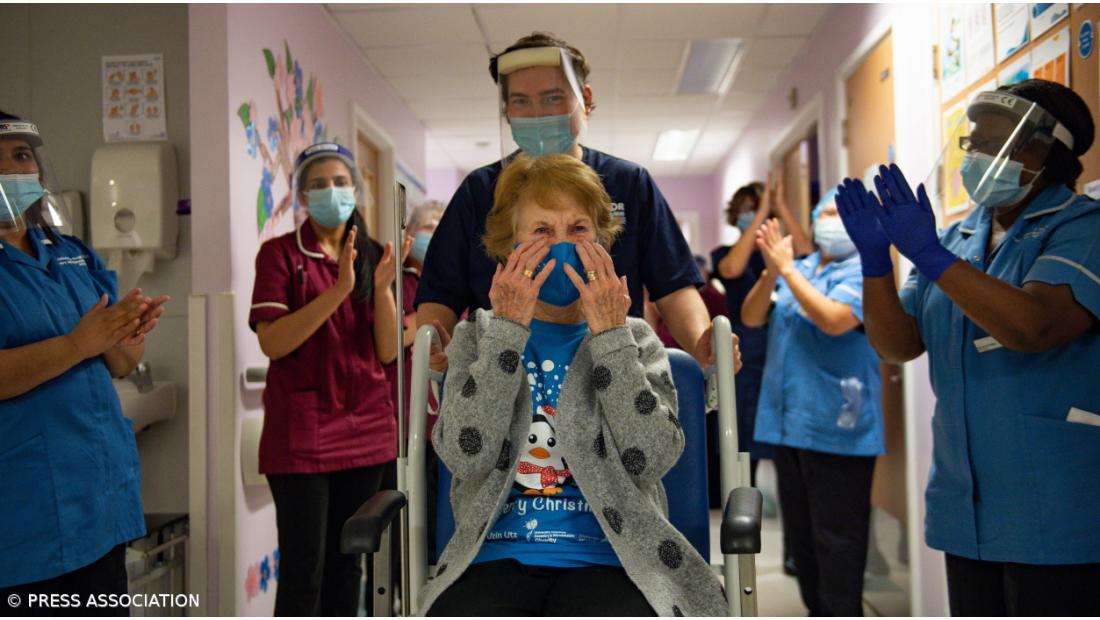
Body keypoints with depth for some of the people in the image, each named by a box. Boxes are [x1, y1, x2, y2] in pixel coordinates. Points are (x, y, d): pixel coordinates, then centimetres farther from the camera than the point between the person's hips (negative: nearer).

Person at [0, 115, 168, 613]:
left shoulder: (76, 257, 10)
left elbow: (122, 365, 9)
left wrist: (121, 341, -12)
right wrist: (77, 344, -28)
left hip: (103, 487, 6)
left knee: (108, 610, 17)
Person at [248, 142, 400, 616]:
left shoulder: (372, 255, 9)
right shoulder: (280, 253, -3)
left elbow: (388, 351, 3)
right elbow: (272, 343, -15)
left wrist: (382, 289, -13)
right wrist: (338, 291, -23)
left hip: (365, 428, 5)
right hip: (301, 433, -4)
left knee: (347, 561, 13)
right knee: (303, 569, -2)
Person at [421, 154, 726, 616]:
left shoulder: (635, 340, 10)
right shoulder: (477, 337, 10)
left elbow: (651, 458, -7)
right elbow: (465, 454, -7)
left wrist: (609, 333, -9)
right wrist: (508, 328, -9)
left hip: (604, 559, 0)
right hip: (498, 557, 1)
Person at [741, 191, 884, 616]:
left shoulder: (864, 272, -5)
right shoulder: (797, 270, 12)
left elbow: (834, 319, -22)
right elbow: (751, 318, 4)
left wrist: (787, 268, -15)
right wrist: (770, 273, -13)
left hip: (837, 426, -6)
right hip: (787, 421, 7)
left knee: (836, 539, 0)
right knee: (799, 534, 17)